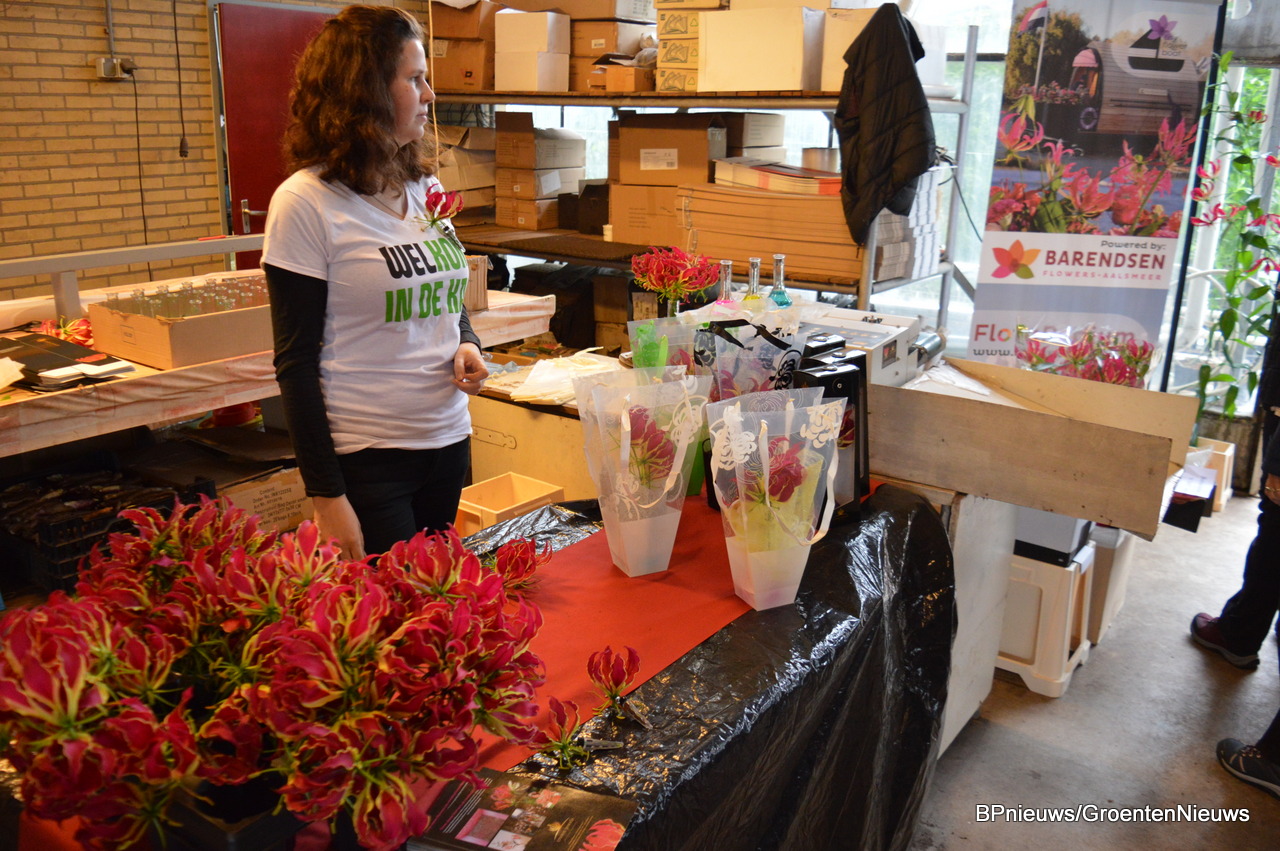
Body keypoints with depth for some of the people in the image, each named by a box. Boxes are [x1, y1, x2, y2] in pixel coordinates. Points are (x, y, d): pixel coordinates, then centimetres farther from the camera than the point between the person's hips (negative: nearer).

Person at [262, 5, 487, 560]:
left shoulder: (427, 190, 6)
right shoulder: (306, 202, -12)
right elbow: (296, 362, -11)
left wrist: (466, 346, -4)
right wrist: (326, 496, -13)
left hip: (449, 441, 6)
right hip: (365, 458, -6)